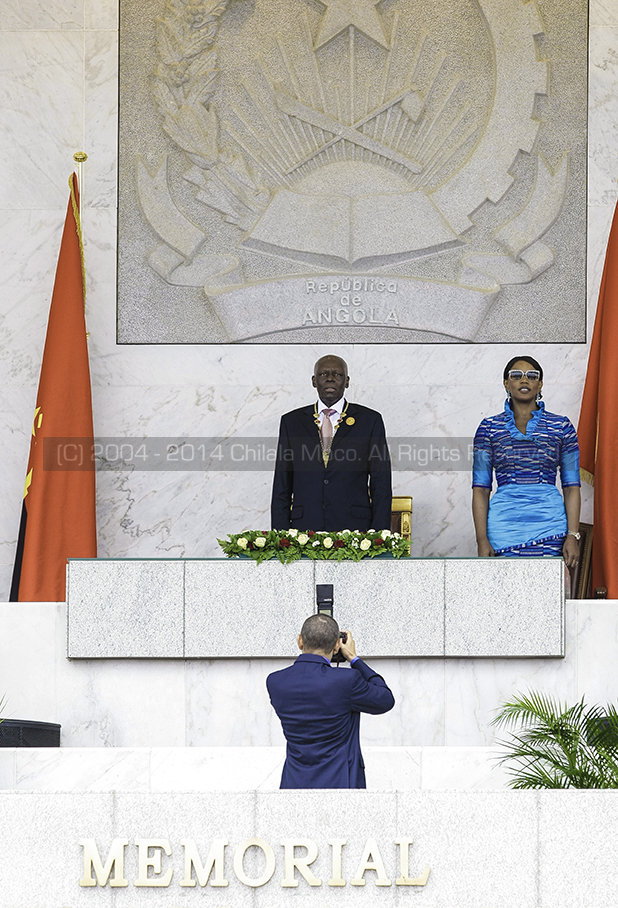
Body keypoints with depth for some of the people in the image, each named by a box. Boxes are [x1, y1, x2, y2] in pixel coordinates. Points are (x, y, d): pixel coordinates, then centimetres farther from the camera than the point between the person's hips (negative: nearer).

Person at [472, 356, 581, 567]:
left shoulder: (561, 426, 8)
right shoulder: (490, 427, 8)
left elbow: (572, 487, 7)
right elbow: (480, 488, 5)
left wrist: (573, 536, -3)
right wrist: (482, 540, -4)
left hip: (549, 524, 0)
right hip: (504, 524, 0)